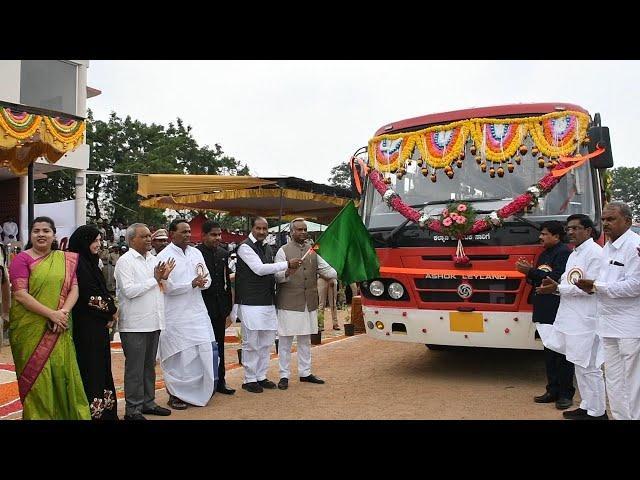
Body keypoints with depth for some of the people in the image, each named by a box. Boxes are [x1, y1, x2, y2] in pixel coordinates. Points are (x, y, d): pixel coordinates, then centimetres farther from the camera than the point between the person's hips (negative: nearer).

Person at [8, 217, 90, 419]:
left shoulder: (66, 259, 10)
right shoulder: (22, 259, -2)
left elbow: (74, 289, 5)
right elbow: (21, 295, -11)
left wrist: (64, 312, -13)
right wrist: (52, 314, -17)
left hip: (59, 330, 3)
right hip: (30, 329, -3)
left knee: (62, 372, 3)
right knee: (36, 377, 2)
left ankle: (67, 414, 16)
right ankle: (37, 414, 17)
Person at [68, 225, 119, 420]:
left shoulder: (90, 262, 13)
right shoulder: (78, 263, -14)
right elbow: (90, 297, -18)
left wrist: (110, 312, -2)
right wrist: (110, 312, -5)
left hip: (98, 325, 9)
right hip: (86, 326, -9)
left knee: (101, 367, 12)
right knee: (90, 367, -2)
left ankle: (104, 410, 20)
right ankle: (92, 411, 7)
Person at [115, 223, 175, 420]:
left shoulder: (154, 259, 12)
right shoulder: (125, 261, -8)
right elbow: (129, 290, -19)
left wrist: (164, 277, -1)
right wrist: (155, 279, -12)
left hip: (154, 322, 7)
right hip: (135, 324, -7)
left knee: (149, 365, 17)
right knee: (135, 368, 2)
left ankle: (148, 402, 28)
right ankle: (133, 409, 12)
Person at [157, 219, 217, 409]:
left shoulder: (196, 252, 9)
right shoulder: (164, 256, -8)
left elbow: (207, 279, 11)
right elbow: (168, 287, -14)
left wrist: (202, 282, -11)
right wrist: (192, 284, -18)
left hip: (198, 312, 6)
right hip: (176, 316, -5)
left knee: (208, 350, 5)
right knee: (178, 357, 3)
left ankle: (202, 389, 22)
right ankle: (175, 395, 20)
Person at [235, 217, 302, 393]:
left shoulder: (268, 249, 15)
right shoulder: (245, 247, -8)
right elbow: (259, 269, -18)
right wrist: (287, 264, -17)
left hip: (268, 302, 7)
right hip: (250, 303, -7)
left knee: (266, 342, 12)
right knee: (251, 343, -1)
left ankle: (261, 376, 23)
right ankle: (249, 379, 11)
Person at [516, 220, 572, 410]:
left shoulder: (564, 253, -10)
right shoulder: (543, 255, 17)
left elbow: (556, 278, -22)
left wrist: (531, 271, -18)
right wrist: (529, 273, 2)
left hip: (559, 311, -9)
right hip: (545, 311, 9)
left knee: (563, 353, -1)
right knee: (549, 352, 13)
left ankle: (566, 393, 7)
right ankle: (553, 390, 21)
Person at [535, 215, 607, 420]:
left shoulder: (595, 252, -10)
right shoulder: (574, 254, 18)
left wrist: (558, 288, -16)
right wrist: (554, 286, -1)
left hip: (586, 320, -9)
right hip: (571, 319, 9)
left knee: (589, 367, -2)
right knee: (580, 366, 16)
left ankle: (597, 412, 9)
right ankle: (586, 407, 28)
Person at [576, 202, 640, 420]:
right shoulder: (607, 247, 15)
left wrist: (596, 286, -14)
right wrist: (590, 287, 3)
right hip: (609, 325, 9)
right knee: (613, 381, 15)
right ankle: (619, 416, 25)